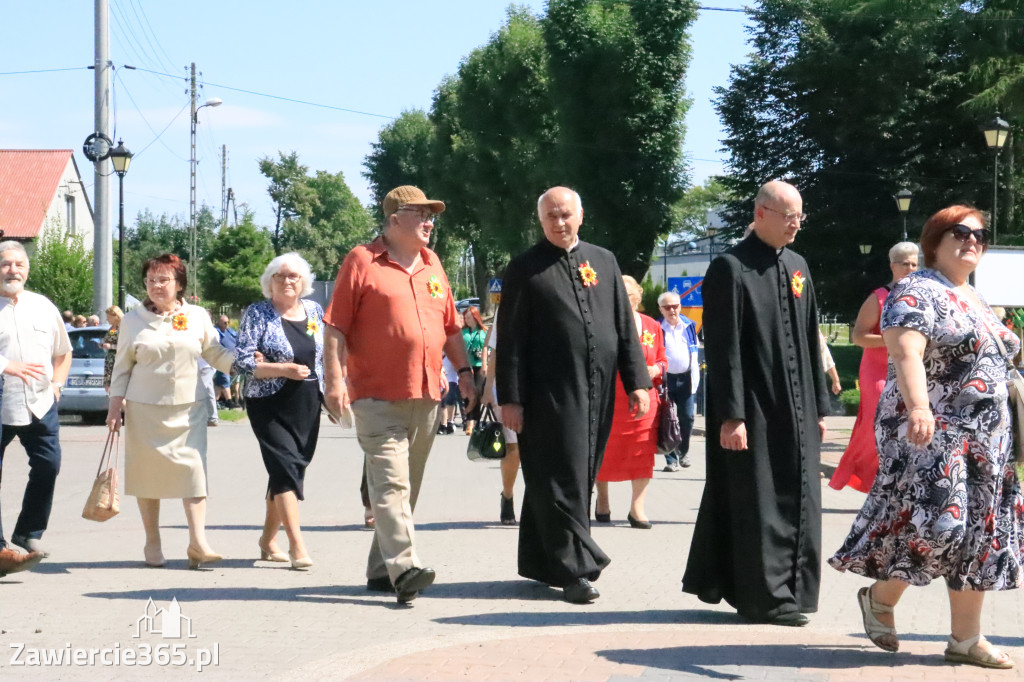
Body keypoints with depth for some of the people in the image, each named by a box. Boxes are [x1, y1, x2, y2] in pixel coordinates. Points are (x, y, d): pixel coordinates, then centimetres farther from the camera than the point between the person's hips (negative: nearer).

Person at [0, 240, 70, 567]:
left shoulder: (43, 307, 14)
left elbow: (63, 351, 25)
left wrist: (57, 382, 10)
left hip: (40, 404, 4)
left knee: (48, 465, -2)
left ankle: (29, 532, 15)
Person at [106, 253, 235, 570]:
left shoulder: (198, 317, 7)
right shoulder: (133, 320, 6)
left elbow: (215, 353, 13)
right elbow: (122, 366, 8)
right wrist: (116, 402, 2)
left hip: (189, 407, 0)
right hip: (145, 409, 0)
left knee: (193, 469, -11)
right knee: (148, 472, 3)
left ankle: (198, 542, -14)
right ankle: (152, 542, 15)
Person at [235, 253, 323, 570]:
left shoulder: (314, 310, 9)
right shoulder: (257, 314, -5)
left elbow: (326, 354, 18)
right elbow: (242, 362, -11)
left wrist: (331, 391, 7)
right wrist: (284, 370, -18)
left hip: (307, 404, 5)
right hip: (271, 404, -5)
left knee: (291, 469, 10)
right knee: (286, 466, -15)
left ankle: (268, 541, 23)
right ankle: (297, 546, -20)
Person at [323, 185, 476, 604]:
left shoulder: (431, 264, 17)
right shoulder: (362, 262, -3)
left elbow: (450, 326, 23)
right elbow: (335, 327, -6)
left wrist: (463, 371, 16)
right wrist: (334, 380, -13)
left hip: (426, 396, 7)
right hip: (377, 396, -7)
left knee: (407, 487, 9)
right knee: (390, 483, -14)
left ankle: (381, 569, 17)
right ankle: (403, 566, -22)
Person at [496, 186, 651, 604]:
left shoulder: (603, 261, 14)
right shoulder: (525, 269, 1)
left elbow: (624, 326, 14)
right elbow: (510, 339, -2)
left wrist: (637, 381, 7)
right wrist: (510, 398, -9)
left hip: (598, 393, 5)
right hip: (550, 393, -5)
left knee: (581, 476, 10)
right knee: (562, 479, -6)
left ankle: (541, 562, 21)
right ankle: (575, 569, -5)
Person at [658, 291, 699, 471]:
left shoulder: (689, 326, 8)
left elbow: (694, 352, 13)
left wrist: (695, 379, 8)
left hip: (685, 378, 2)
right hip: (665, 379, -2)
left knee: (687, 417, 2)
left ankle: (683, 451, 25)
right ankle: (671, 459, 2)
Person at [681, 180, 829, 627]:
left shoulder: (797, 267, 13)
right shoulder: (731, 268, -10)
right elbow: (723, 349, -14)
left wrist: (819, 406, 14)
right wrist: (730, 416, -18)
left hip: (795, 410, 8)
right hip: (754, 411, -8)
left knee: (796, 502, 11)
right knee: (759, 504, -1)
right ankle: (765, 598, 8)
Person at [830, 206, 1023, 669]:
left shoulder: (978, 301, 18)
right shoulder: (916, 292, -9)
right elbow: (906, 354, -25)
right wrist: (918, 406, -42)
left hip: (984, 440, 9)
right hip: (930, 437, -9)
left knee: (981, 534, 5)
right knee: (933, 521, -17)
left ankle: (966, 638, 11)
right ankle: (881, 597, 7)